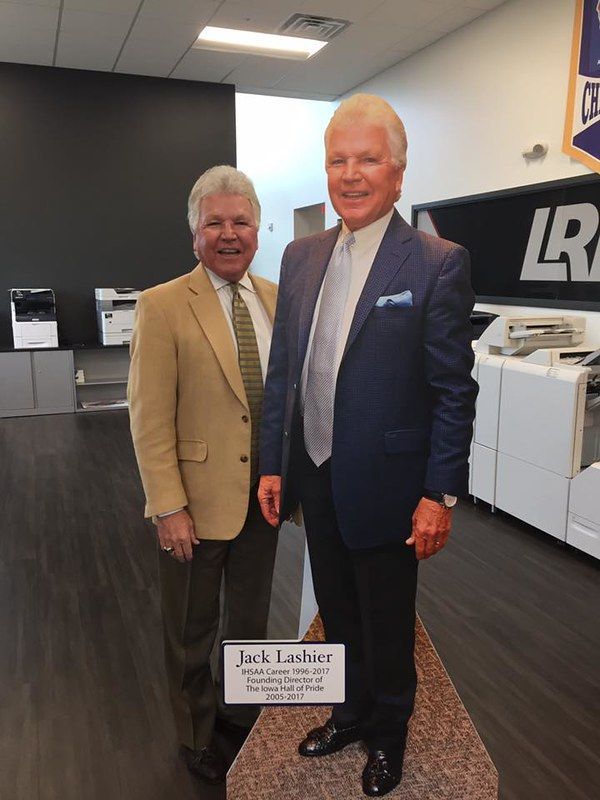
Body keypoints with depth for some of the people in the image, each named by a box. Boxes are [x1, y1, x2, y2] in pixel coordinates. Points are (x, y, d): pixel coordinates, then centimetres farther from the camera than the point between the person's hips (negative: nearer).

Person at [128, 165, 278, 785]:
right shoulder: (163, 305, -13)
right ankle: (196, 736, 42)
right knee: (192, 633, 16)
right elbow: (149, 419, -14)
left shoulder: (276, 299, 3)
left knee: (251, 618, 24)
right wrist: (169, 507, -16)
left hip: (263, 495, 5)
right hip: (199, 500, -4)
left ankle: (240, 709, 50)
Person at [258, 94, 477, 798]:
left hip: (384, 487, -5)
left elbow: (454, 391, -11)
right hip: (313, 478, 5)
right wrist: (272, 465, 6)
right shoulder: (301, 256, 4)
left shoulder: (438, 264, -12)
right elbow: (281, 368, 6)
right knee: (338, 615, 24)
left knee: (387, 627, 17)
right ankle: (351, 713, 50)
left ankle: (387, 734, 44)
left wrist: (440, 495, -12)